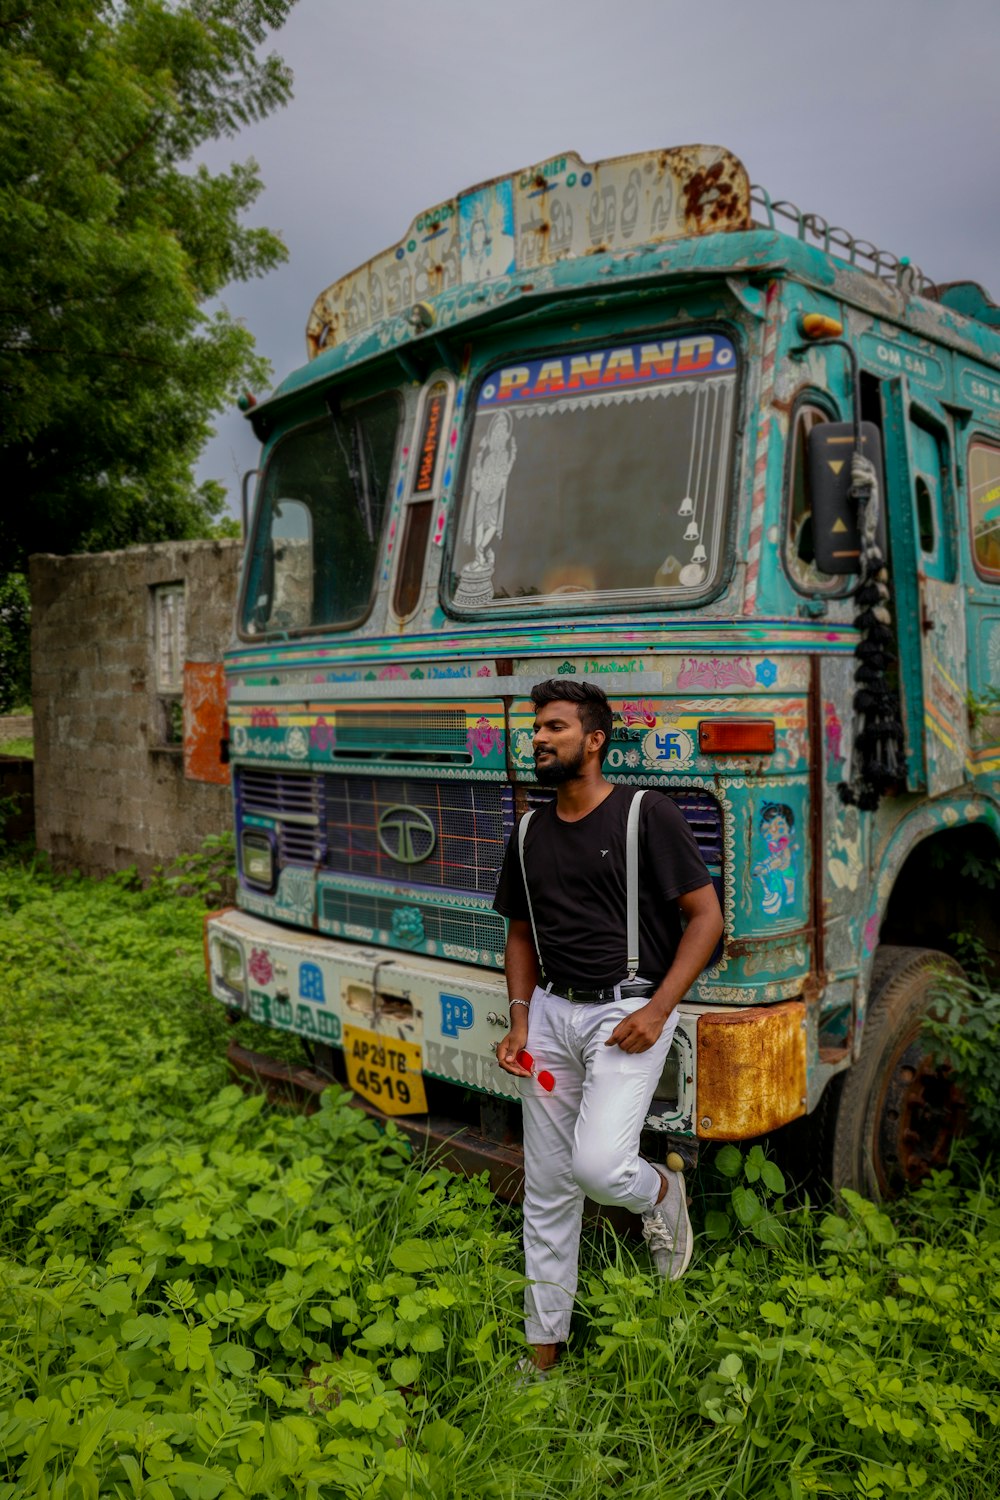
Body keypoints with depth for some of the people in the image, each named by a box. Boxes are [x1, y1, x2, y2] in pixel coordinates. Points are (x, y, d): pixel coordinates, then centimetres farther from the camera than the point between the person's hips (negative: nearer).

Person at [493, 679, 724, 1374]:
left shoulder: (648, 814, -8)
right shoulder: (530, 834, 10)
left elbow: (706, 916, -8)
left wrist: (658, 1009, -15)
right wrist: (520, 1020, 4)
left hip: (627, 1011, -5)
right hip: (552, 1011, 5)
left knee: (596, 1163, -21)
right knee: (547, 1189, 10)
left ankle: (662, 1192, 16)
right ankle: (545, 1346, 27)